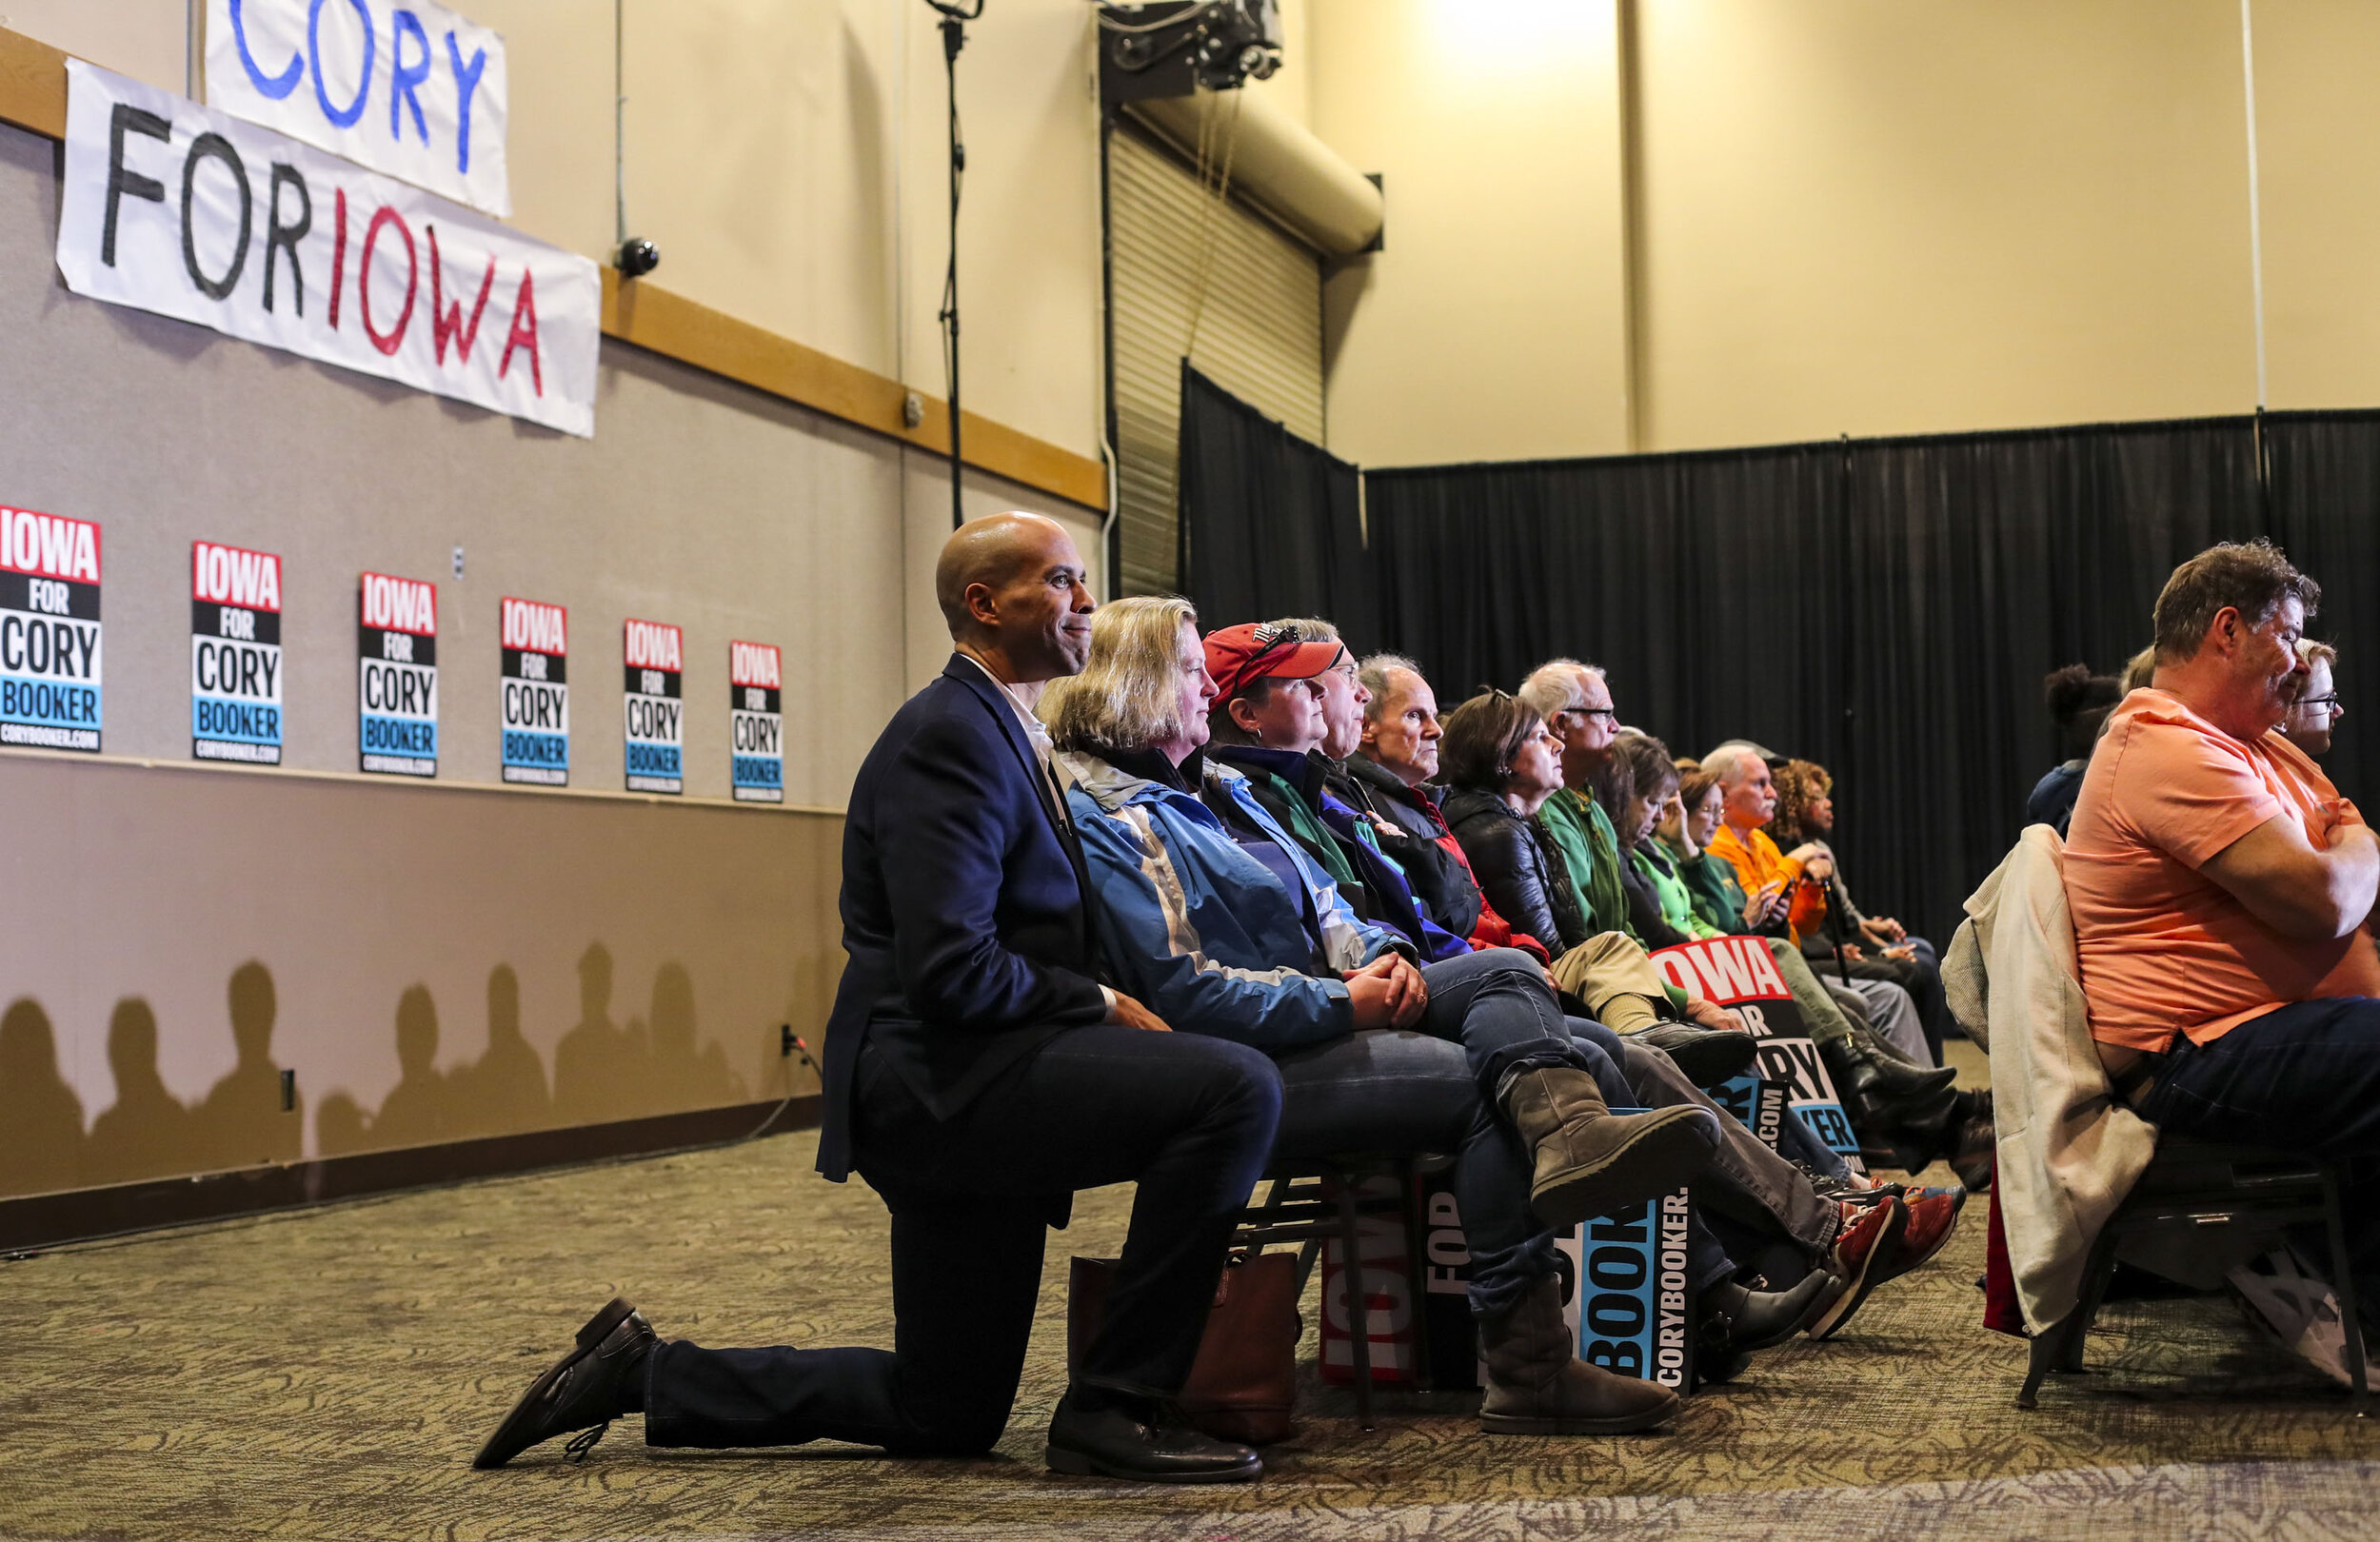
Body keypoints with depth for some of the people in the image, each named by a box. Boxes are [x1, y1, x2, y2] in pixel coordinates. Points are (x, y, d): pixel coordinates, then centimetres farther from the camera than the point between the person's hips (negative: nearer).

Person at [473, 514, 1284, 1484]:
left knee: (944, 1416, 15)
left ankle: (642, 1371, 22)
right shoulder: (951, 734, -13)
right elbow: (950, 968, -23)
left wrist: (1101, 1006, 9)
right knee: (1239, 1086, -25)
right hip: (941, 1080, -10)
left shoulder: (1000, 732, 19)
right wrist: (1102, 1004, -13)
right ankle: (1117, 1404, -17)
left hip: (966, 1084, 10)